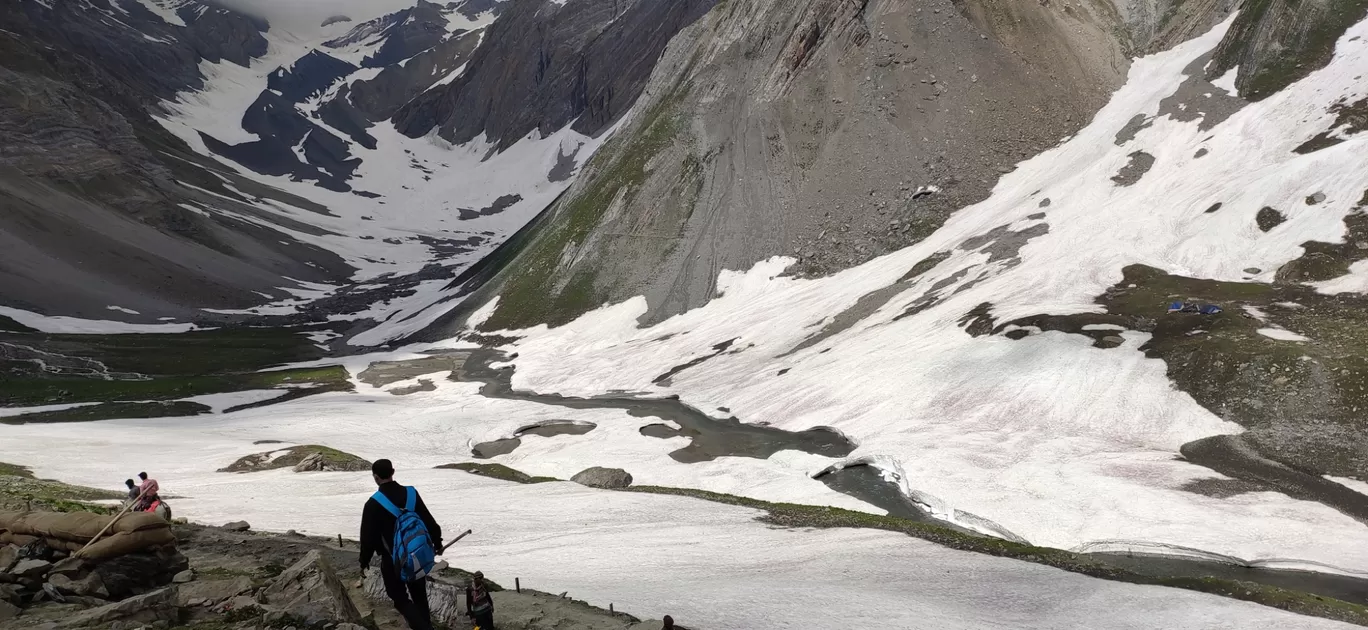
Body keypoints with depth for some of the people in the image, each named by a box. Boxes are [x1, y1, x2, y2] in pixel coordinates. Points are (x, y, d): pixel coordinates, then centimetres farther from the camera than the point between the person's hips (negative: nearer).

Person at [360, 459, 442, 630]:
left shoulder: (373, 503, -17)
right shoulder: (411, 493, -5)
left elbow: (368, 536, -12)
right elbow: (428, 521, 3)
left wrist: (364, 561, 2)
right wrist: (437, 541, 18)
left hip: (392, 559, -4)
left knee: (400, 598, 7)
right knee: (419, 594, 20)